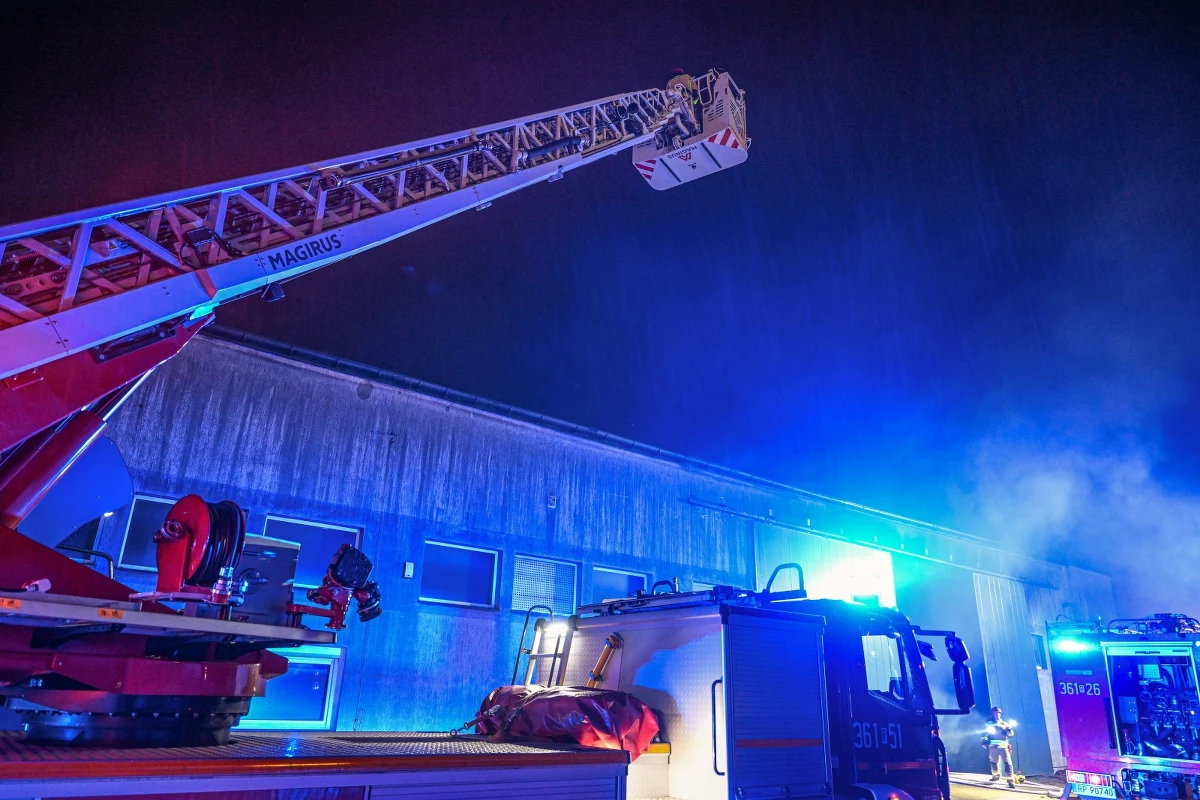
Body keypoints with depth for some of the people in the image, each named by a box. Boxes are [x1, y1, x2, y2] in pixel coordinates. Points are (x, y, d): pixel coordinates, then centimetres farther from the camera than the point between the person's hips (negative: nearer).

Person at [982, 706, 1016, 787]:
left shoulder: (1004, 724, 17)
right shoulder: (989, 723, 11)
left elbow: (1010, 735, 12)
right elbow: (984, 733, 8)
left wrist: (1009, 729, -8)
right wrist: (985, 742, -5)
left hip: (1004, 746, 0)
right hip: (993, 746, 0)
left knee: (1007, 763, -13)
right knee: (994, 762, 7)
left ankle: (1010, 781, -13)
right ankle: (996, 775, 32)